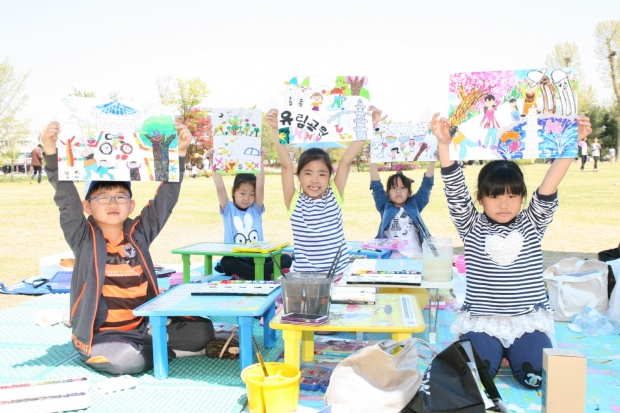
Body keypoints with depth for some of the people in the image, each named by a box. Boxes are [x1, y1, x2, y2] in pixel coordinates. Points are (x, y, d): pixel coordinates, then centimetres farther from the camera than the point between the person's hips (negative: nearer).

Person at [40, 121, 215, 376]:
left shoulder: (139, 232, 2)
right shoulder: (83, 237, -4)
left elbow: (166, 198, -3)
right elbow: (66, 198, -16)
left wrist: (179, 153, -12)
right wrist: (51, 152, -28)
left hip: (144, 326, 3)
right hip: (101, 334, -3)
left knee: (202, 330, -11)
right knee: (130, 361, -33)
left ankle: (144, 345, 3)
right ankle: (166, 349, -2)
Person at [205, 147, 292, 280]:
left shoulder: (256, 209, 7)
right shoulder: (228, 210, 4)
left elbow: (260, 187, -8)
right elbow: (220, 188, -10)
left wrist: (260, 162, -21)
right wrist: (214, 163, -21)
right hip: (236, 259, -2)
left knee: (285, 259, -22)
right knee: (225, 262, -35)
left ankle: (242, 273, -26)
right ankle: (267, 275, -31)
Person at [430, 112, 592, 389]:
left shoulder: (531, 224, 4)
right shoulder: (472, 227, 1)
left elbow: (549, 188, -8)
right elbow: (456, 191, -12)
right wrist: (444, 145, -25)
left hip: (528, 321, 1)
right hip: (482, 322, -1)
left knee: (536, 376, -19)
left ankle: (513, 352, 15)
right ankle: (493, 350, 13)